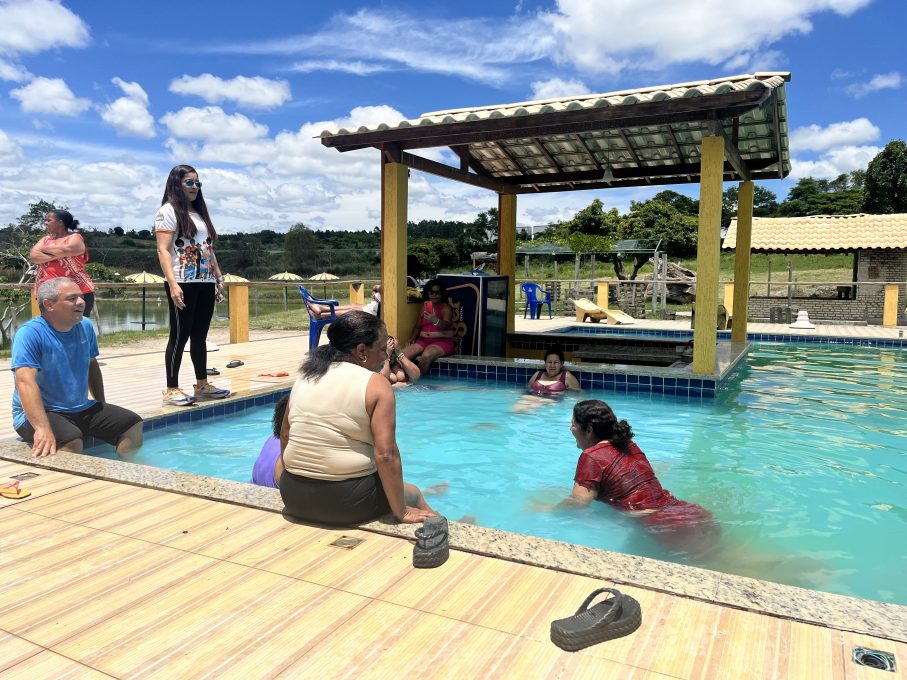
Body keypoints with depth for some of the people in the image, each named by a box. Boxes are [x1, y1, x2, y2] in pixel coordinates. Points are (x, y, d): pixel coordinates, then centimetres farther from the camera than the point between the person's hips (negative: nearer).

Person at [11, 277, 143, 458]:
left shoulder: (85, 326, 3)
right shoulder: (30, 333, -18)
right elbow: (25, 382, -30)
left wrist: (102, 407, 19)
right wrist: (42, 428, -43)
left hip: (82, 409, 7)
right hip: (39, 413, -7)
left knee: (134, 425, -2)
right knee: (72, 441, -35)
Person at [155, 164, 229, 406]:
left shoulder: (200, 212, 19)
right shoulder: (168, 211, -3)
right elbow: (163, 250, -12)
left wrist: (219, 278, 14)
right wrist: (173, 283, -22)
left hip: (206, 283, 7)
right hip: (184, 284, -7)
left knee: (200, 335, 11)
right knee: (180, 335, -5)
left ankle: (202, 384, 17)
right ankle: (172, 390, 1)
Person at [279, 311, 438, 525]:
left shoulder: (305, 375, 6)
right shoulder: (376, 385, -12)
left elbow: (285, 435, 13)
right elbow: (385, 455, -18)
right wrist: (402, 513, -9)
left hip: (294, 499, 6)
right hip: (345, 502, -6)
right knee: (413, 495, 22)